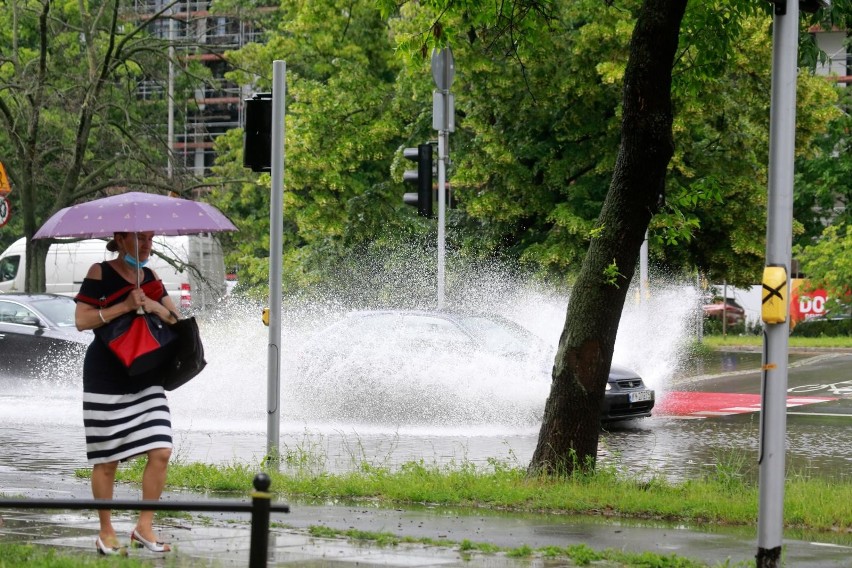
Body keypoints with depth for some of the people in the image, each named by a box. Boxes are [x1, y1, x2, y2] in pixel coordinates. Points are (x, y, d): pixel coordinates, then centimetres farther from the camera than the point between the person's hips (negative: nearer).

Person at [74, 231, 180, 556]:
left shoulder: (150, 277, 12)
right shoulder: (100, 273, -5)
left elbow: (175, 318, 10)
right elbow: (81, 320, -13)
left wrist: (155, 307, -9)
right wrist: (124, 306, -19)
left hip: (146, 378, 5)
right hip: (106, 379, -5)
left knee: (161, 452, -6)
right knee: (106, 459, 1)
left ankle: (145, 527, 4)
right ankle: (106, 533, 12)